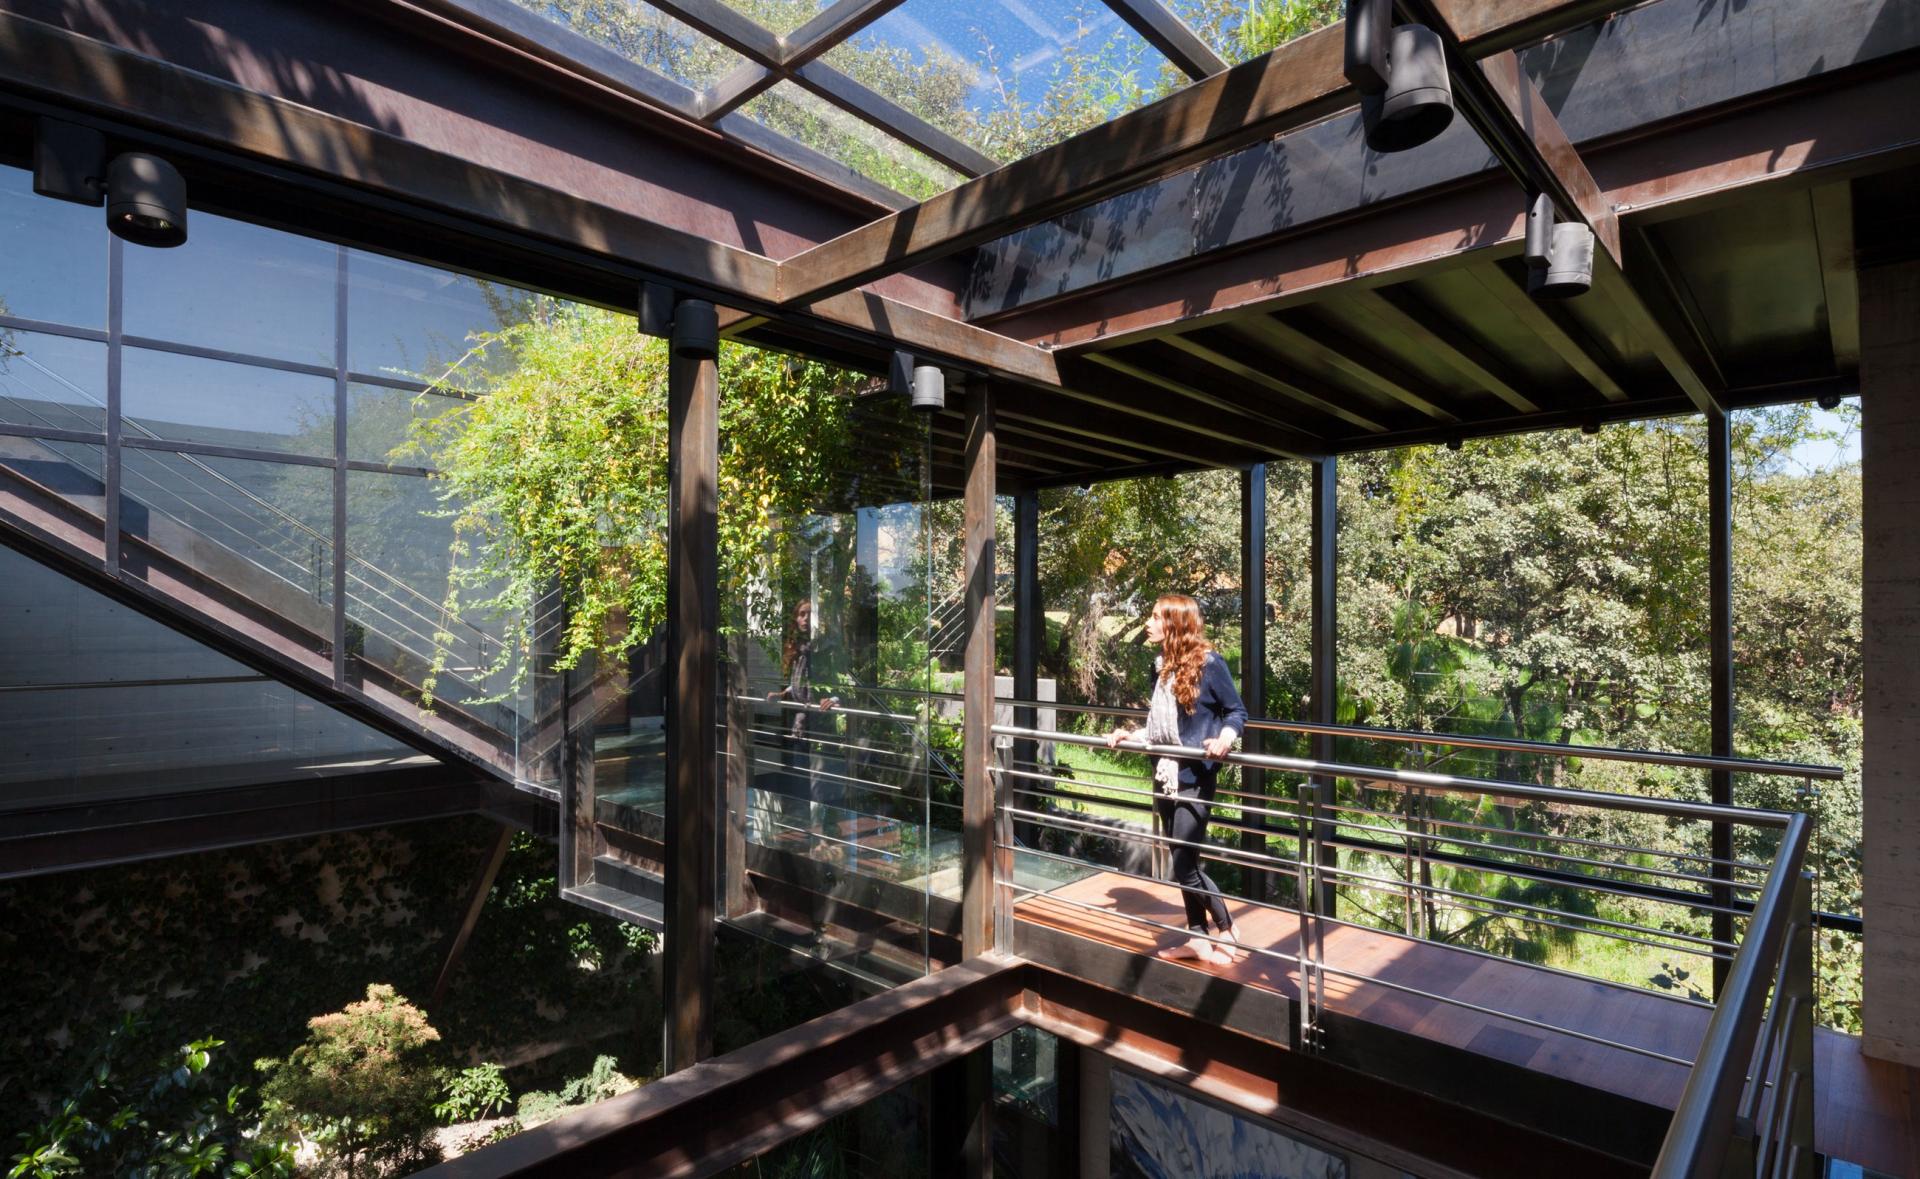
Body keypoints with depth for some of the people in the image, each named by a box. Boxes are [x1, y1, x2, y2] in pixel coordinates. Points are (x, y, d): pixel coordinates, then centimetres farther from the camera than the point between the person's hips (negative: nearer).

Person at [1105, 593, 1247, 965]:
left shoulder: (1208, 662, -11)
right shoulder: (1162, 666, 9)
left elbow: (1237, 711, -7)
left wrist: (1224, 737, -24)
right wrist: (1129, 734, 8)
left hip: (1195, 777, -7)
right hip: (1164, 774, 7)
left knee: (1185, 865, -4)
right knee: (1181, 863, 13)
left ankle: (1225, 929, 18)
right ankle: (1197, 938, 26)